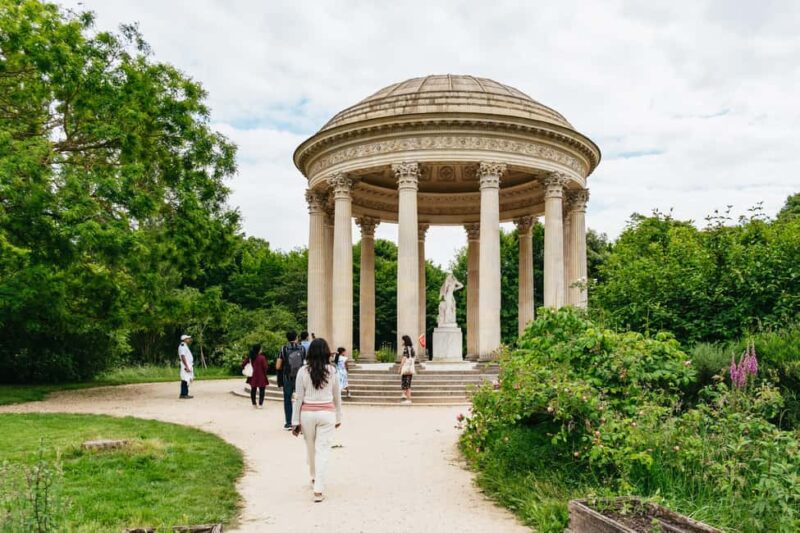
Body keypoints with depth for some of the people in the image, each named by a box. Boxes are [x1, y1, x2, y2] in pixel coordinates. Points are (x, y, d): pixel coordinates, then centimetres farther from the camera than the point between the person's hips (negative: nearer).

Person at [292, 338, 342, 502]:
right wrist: (338, 417, 17)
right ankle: (318, 489, -6)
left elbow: (298, 398, -4)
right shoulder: (332, 371, -3)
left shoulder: (303, 371, -6)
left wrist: (295, 421, 2)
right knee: (322, 450, 0)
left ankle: (314, 478, 41)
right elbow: (337, 396, 6)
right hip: (327, 413, -1)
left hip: (307, 413, 1)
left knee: (311, 447, 20)